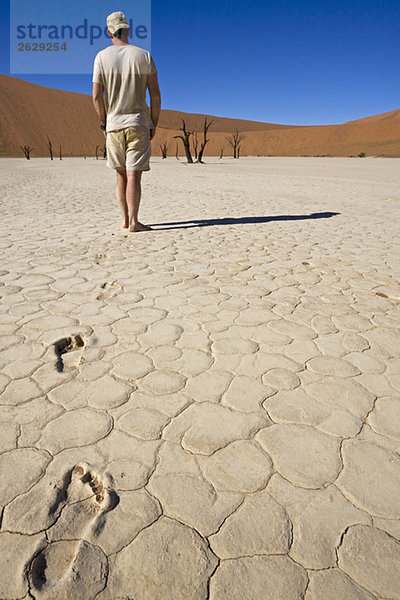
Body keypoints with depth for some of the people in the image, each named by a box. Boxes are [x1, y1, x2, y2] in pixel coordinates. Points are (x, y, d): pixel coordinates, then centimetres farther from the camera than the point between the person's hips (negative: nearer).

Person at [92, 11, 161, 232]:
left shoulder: (102, 57, 3)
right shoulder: (144, 56, 1)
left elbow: (97, 96, -1)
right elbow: (155, 94, -2)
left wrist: (103, 122, 10)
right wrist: (154, 123, 6)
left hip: (113, 123, 2)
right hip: (138, 122, -2)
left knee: (121, 174, 11)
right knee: (134, 174, -4)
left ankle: (125, 219, 15)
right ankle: (133, 222, -6)